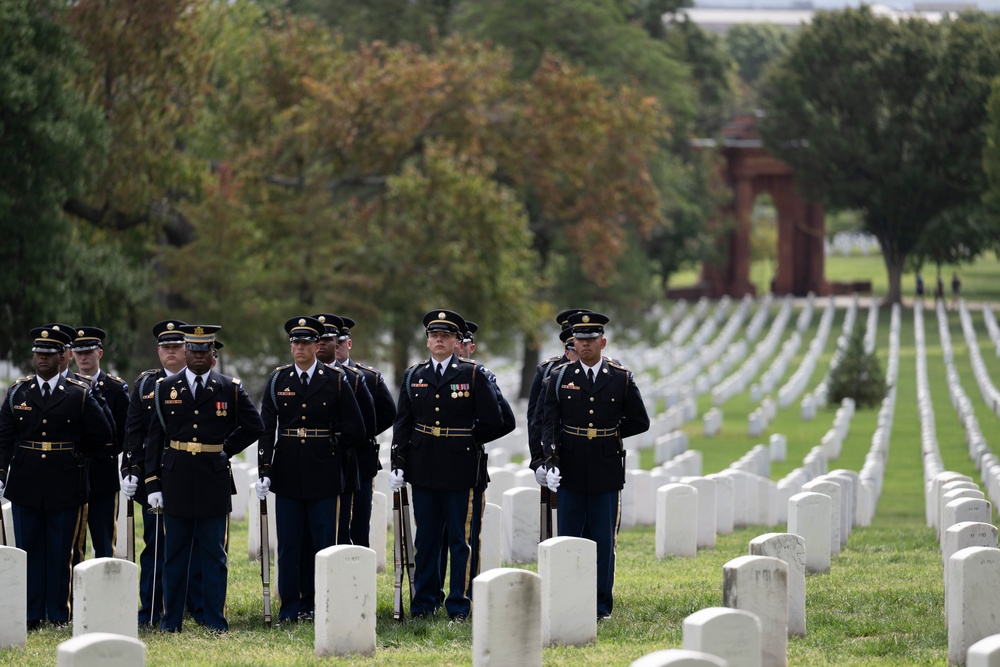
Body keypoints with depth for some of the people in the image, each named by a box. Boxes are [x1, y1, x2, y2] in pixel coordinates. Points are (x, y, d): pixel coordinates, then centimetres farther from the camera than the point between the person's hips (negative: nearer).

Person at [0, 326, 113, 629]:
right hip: (25, 484, 2)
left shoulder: (79, 394, 1)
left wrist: (74, 453, 5)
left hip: (65, 485, -2)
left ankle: (59, 615, 10)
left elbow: (101, 434, 6)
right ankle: (31, 615, 9)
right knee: (28, 550, 4)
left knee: (61, 553, 2)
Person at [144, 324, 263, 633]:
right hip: (176, 480, 1)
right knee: (174, 555, 5)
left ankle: (216, 621, 7)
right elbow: (154, 439, 5)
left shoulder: (231, 389, 4)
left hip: (214, 482, 0)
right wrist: (152, 484, -1)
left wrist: (227, 449, 3)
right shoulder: (165, 388, 5)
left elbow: (254, 426, 11)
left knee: (214, 555, 2)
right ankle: (170, 621, 11)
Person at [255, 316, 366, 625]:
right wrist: (264, 471, -6)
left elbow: (355, 429, 3)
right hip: (288, 473, 2)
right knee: (288, 542, 3)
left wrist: (327, 442, 4)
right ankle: (289, 608, 10)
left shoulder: (336, 380, 2)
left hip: (324, 472, -2)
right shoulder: (277, 380, 6)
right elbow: (266, 429, 2)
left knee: (326, 541, -1)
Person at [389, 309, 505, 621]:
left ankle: (460, 606, 4)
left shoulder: (473, 374, -1)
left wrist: (466, 440, 6)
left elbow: (493, 420, 0)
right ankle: (423, 603, 16)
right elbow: (402, 423, 8)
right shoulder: (413, 376, 9)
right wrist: (398, 464, 1)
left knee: (463, 539, -1)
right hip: (424, 469, 3)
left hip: (463, 470, -3)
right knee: (425, 538, 9)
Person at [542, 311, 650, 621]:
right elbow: (550, 424, -4)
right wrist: (551, 462, -16)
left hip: (606, 470, 0)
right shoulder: (559, 377, 2)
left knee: (603, 541, 2)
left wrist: (609, 434, 2)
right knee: (568, 539, 3)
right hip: (571, 471, 0)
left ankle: (601, 605, 8)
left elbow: (640, 422, 9)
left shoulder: (621, 378, 3)